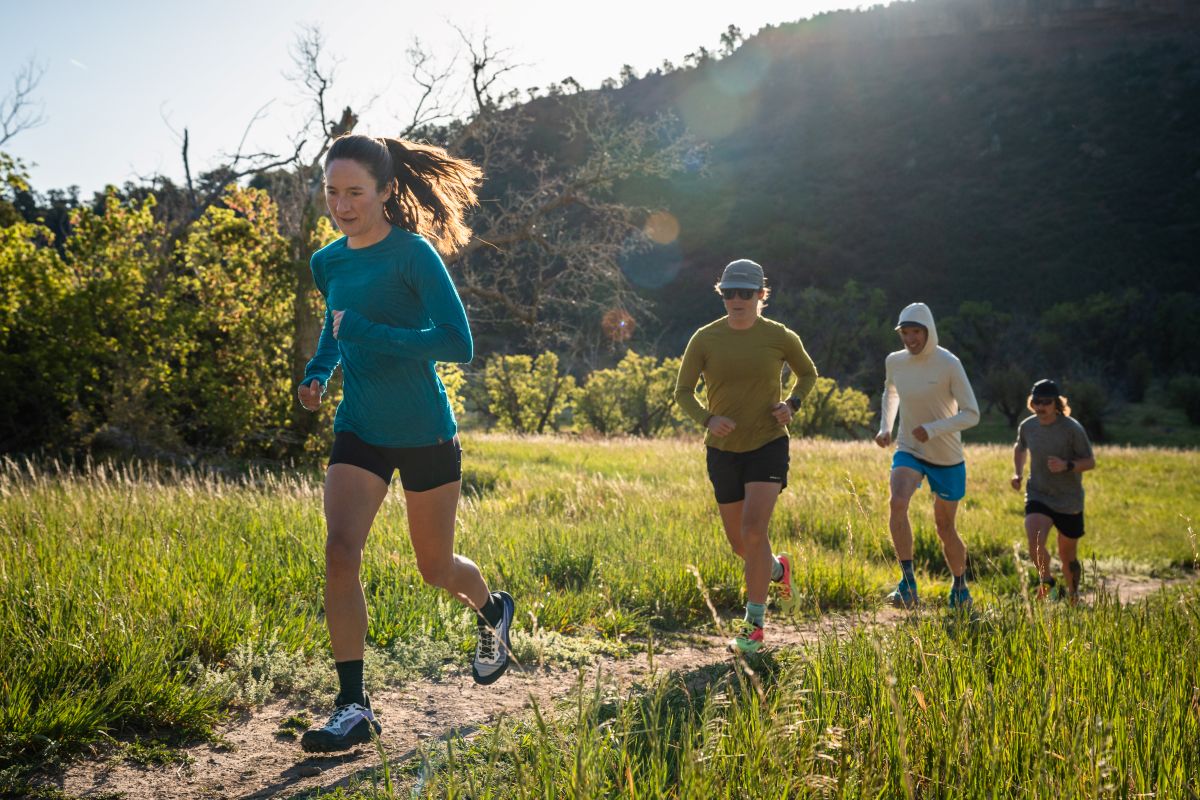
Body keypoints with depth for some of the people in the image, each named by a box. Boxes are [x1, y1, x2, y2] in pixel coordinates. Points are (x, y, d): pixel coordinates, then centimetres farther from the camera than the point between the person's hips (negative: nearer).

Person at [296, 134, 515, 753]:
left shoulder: (413, 254, -14)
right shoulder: (328, 262, 6)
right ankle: (353, 708, -6)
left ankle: (493, 611, 45)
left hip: (424, 433, -4)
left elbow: (459, 343, -21)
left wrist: (367, 332, -24)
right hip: (358, 430, 5)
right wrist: (318, 372, 5)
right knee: (340, 551, -14)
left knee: (435, 569, 10)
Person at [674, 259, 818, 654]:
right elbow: (683, 391, -2)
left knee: (753, 531, -19)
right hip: (723, 449, 3)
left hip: (768, 445, -3)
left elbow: (808, 373, 13)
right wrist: (707, 418, -21)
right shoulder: (705, 339, -4)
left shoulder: (780, 337, -5)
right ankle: (778, 570, 46)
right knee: (738, 541, 12)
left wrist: (791, 403, -7)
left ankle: (755, 624, -6)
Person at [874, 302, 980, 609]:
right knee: (897, 502, -26)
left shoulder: (948, 364, -17)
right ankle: (908, 584, -24)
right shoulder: (894, 362, -2)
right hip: (909, 450, 3)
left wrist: (932, 429, -29)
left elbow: (971, 414, -17)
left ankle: (960, 587, 35)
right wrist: (885, 427, 7)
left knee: (945, 527, 9)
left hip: (947, 457, -2)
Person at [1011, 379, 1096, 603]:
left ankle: (1073, 596, 38)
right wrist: (1017, 473, 5)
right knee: (1035, 544, -23)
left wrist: (1067, 466, -26)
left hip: (1069, 501, -2)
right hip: (1037, 495, 2)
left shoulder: (1073, 429, -14)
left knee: (1068, 557, 11)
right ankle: (1045, 579, 7)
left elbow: (1090, 462, -8)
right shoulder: (1027, 426, -2)